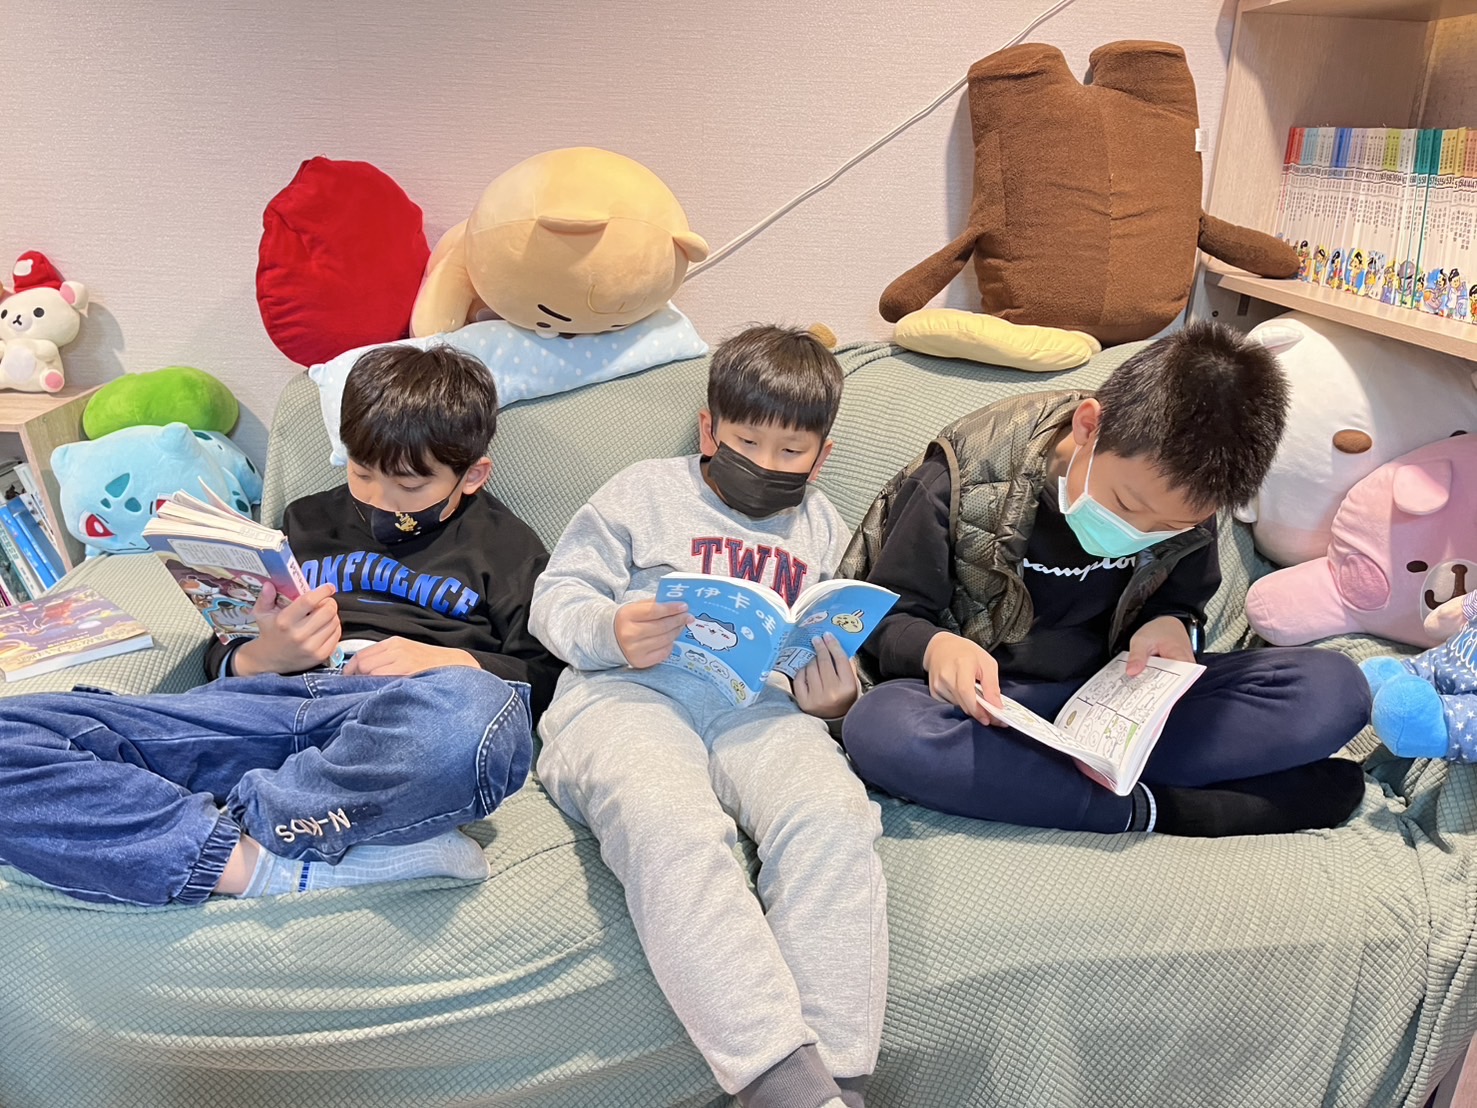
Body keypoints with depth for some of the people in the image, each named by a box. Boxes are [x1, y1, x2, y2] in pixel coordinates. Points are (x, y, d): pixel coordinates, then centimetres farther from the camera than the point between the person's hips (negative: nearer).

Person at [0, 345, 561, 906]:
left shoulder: (502, 543, 21)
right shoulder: (308, 521, 31)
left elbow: (548, 675, 12)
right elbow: (221, 664, 28)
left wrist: (456, 664, -6)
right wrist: (262, 656, 4)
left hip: (399, 726, -3)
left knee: (476, 714, -43)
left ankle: (241, 823, -24)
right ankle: (292, 866, -30)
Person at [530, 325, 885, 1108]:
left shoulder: (821, 527, 29)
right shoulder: (645, 492, 18)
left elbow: (839, 663, 29)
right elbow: (553, 601, 10)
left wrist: (835, 699, 4)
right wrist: (610, 631, -12)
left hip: (760, 705, 3)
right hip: (626, 692, -2)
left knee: (835, 815, -32)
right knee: (668, 824, -37)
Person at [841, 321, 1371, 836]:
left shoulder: (1181, 496, -6)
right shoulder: (967, 477, -17)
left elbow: (1180, 600, 11)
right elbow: (888, 616, -9)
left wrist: (1173, 625, -14)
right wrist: (934, 645, -33)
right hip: (989, 700, -3)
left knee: (1334, 686, -15)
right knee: (877, 727, -38)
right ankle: (1153, 810, -29)